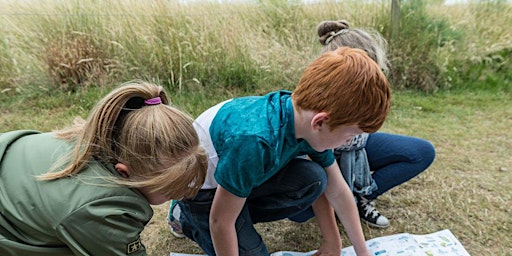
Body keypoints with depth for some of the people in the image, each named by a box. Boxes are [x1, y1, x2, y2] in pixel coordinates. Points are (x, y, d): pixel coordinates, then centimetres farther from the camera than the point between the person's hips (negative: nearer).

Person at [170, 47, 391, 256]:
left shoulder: (306, 117, -18)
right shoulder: (254, 140, -40)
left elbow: (337, 190, -5)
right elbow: (220, 220, -27)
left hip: (246, 172, 6)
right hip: (200, 188, -6)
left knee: (313, 178, -14)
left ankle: (243, 215, 4)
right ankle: (191, 219, 12)